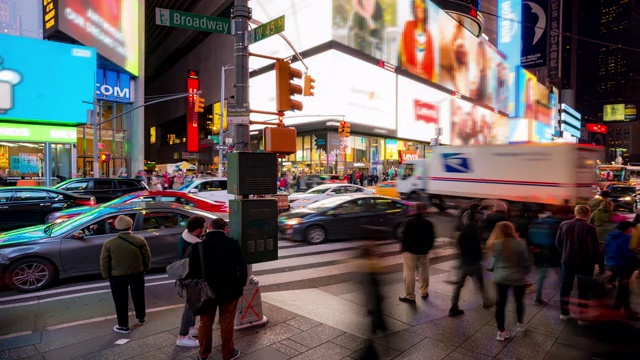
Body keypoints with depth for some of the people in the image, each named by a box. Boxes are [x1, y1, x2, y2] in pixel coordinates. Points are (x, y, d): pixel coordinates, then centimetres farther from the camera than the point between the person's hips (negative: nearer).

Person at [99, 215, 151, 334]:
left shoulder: (109, 243, -13)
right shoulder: (140, 240, -10)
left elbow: (104, 262, -7)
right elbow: (147, 257, -2)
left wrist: (106, 275, 7)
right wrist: (145, 268, 15)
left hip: (117, 276, -2)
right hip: (137, 274, 2)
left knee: (121, 302, 11)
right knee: (138, 297, 20)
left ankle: (123, 326, 19)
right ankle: (141, 318, 37)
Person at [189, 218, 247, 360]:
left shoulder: (198, 245, -6)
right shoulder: (232, 244, -11)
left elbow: (193, 269, -3)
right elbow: (242, 266, -9)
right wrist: (241, 284, 4)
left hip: (207, 290, 2)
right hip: (229, 290, -1)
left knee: (205, 323, 17)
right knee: (227, 323, 11)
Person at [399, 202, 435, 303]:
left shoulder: (409, 222, -12)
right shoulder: (428, 223, -4)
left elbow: (405, 237, -12)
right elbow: (432, 238, 2)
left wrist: (404, 248, 3)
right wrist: (427, 248, 16)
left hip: (410, 251, -4)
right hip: (423, 252, 4)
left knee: (409, 273, 0)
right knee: (424, 272, 19)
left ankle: (410, 296, 2)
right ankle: (424, 292, 31)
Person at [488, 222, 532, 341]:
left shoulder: (495, 244, -7)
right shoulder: (519, 244, -13)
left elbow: (495, 261, 2)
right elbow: (525, 262, -6)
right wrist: (525, 273, 9)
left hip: (500, 278, 1)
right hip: (517, 277, -1)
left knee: (500, 303, 8)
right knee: (519, 301, 23)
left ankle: (501, 331, 12)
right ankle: (520, 324, 40)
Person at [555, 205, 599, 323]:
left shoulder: (564, 224, -5)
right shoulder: (589, 228, -19)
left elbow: (558, 242, 2)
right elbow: (594, 248, -18)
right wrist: (593, 260, 0)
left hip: (567, 261, 4)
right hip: (585, 263, -4)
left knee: (565, 286, 16)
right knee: (583, 290, 10)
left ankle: (564, 313, 26)